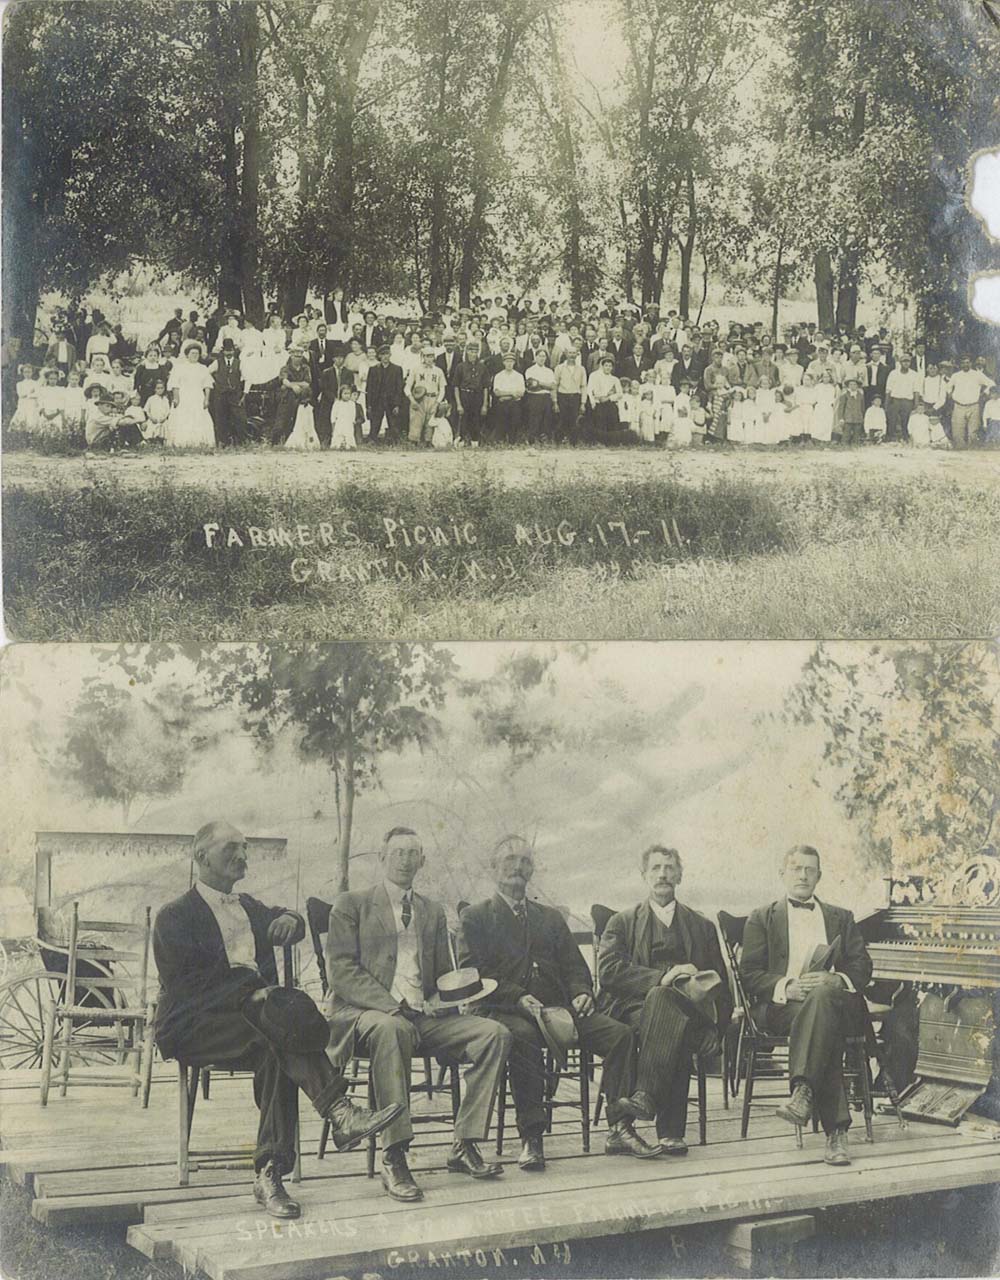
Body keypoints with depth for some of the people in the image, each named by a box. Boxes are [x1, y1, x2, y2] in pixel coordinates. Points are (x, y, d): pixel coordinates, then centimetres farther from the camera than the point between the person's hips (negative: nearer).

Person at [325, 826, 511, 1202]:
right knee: (392, 1028, -40)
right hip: (366, 1013, -5)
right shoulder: (350, 905, 6)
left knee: (495, 1033, -16)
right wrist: (391, 1006, -19)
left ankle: (465, 1146, -13)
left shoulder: (433, 911, 23)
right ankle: (393, 1159, -37)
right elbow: (341, 971, -5)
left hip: (424, 1016, 5)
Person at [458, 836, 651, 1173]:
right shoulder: (475, 917, 13)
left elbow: (574, 966, 20)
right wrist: (518, 997, -16)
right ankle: (530, 1138, -35)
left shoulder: (551, 917, 28)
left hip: (557, 1006, 5)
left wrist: (581, 993, -4)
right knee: (522, 1036, -40)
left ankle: (620, 1129, -20)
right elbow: (473, 973, -1)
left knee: (619, 1033, -20)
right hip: (506, 1011, -4)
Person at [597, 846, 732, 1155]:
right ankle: (670, 1131, -41)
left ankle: (646, 1096, -47)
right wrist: (661, 977, -15)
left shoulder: (702, 927, 26)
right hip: (633, 1007, -1)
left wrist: (716, 1027, 2)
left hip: (691, 1009, 1)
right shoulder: (622, 922, 18)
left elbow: (720, 985, 22)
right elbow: (608, 970, -1)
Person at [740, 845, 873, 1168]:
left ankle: (803, 1090, -51)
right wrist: (786, 987, -13)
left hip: (835, 998, 1)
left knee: (822, 995, -39)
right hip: (781, 1005, -1)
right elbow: (750, 973, 7)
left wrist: (835, 979, -10)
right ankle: (836, 1129, -44)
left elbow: (862, 967, 14)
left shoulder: (841, 918, 26)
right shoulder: (761, 918, 20)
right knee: (825, 1027, -37)